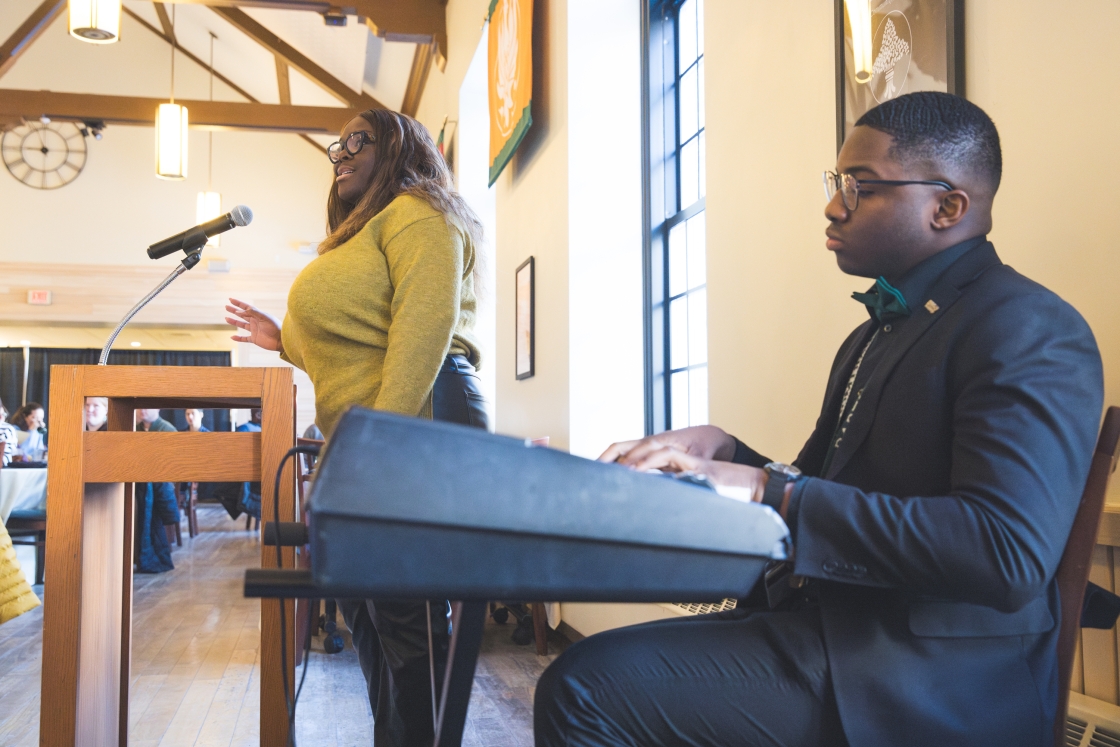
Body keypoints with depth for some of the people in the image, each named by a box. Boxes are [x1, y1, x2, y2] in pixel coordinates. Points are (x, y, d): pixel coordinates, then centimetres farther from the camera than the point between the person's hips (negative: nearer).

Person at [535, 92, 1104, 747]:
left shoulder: (1031, 330, -13)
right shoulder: (876, 333, 18)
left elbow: (1009, 553, -26)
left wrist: (773, 488, -22)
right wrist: (719, 451, -2)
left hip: (933, 691, -9)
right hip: (830, 621, 9)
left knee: (584, 689, -20)